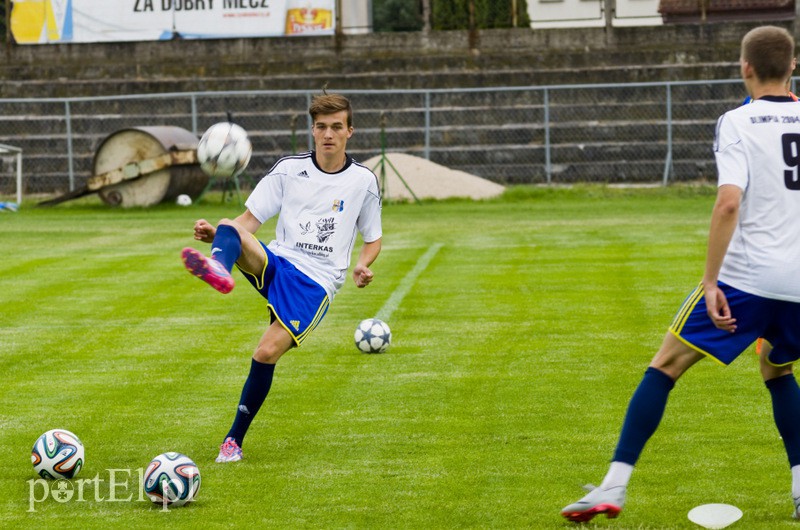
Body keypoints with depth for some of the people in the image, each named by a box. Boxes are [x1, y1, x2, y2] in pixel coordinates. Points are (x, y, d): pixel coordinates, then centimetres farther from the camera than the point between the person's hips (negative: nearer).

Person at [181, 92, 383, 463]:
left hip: (316, 283, -2)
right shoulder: (289, 169, 8)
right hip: (276, 264, 2)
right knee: (230, 229, -30)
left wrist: (362, 266, -4)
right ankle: (219, 268, -68)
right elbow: (249, 221, 8)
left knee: (267, 353, -22)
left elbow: (373, 239, 18)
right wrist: (214, 234, -12)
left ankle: (234, 439, -6)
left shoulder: (363, 182, 7)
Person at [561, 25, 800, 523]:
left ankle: (614, 487, -4)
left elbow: (729, 203, -18)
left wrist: (711, 282, -16)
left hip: (747, 275, -5)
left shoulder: (738, 123, -6)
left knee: (664, 367, 3)